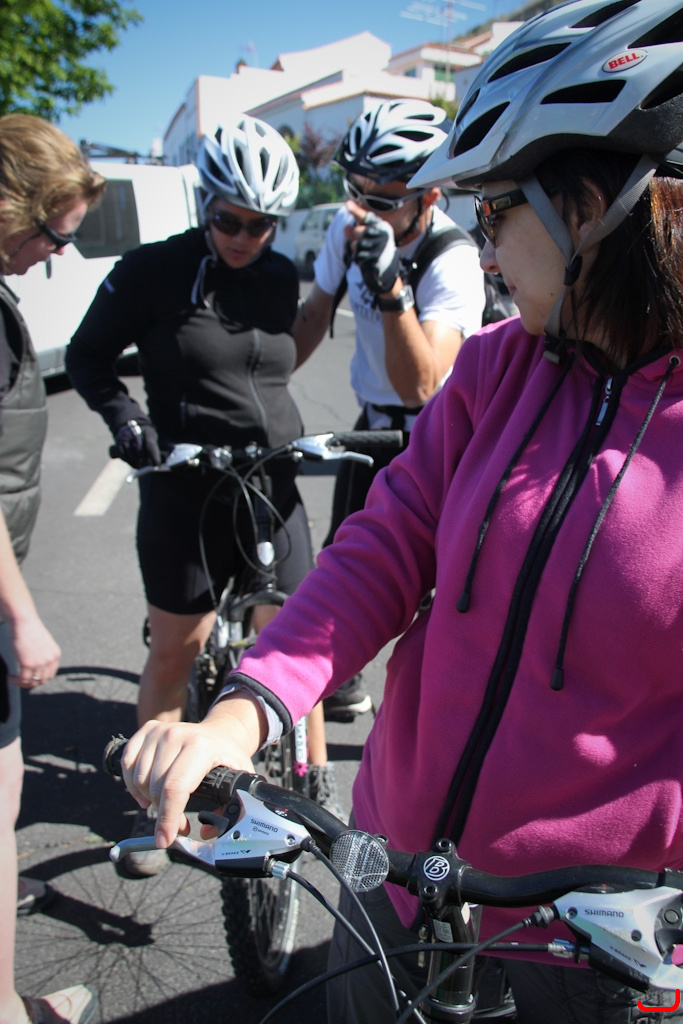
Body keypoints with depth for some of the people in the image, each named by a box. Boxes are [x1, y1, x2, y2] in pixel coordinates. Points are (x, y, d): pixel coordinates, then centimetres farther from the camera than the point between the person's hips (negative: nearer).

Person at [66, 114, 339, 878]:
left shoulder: (281, 279, 8)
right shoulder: (153, 271, -3)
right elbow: (87, 356, 3)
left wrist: (296, 441, 6)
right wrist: (122, 414, -13)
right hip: (183, 491, -2)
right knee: (174, 650, 7)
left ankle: (314, 775, 26)